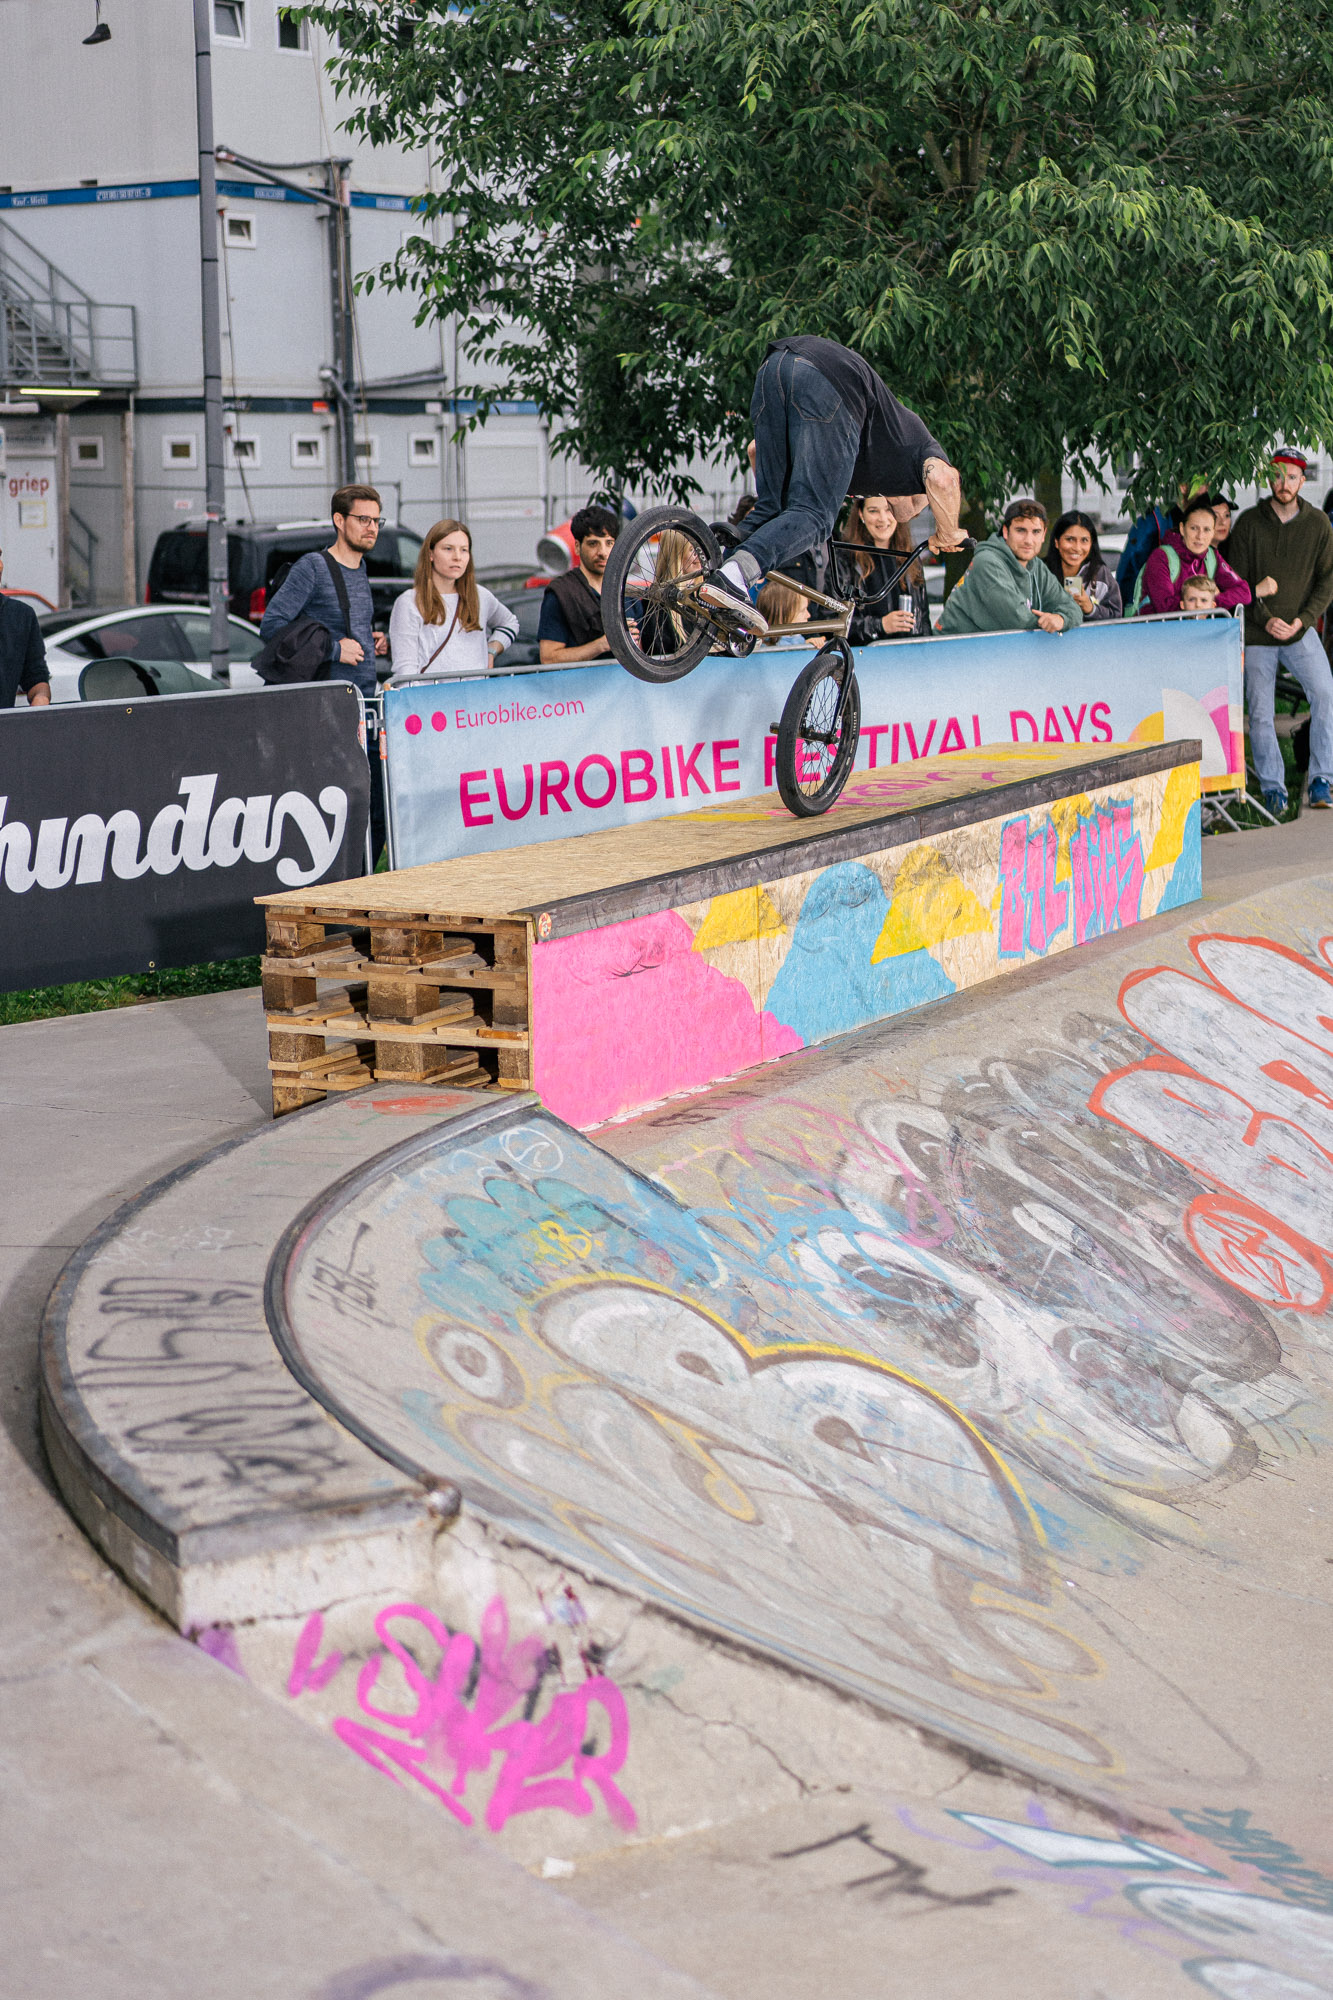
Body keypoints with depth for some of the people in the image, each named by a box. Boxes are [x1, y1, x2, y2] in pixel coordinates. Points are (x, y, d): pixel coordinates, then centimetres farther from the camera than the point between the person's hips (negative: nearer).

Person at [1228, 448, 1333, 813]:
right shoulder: (1248, 523, -1)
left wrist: (1302, 620, -11)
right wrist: (1265, 619, -13)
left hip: (1300, 631, 0)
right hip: (1257, 633, 0)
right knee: (1260, 714, 0)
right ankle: (1272, 788, 14)